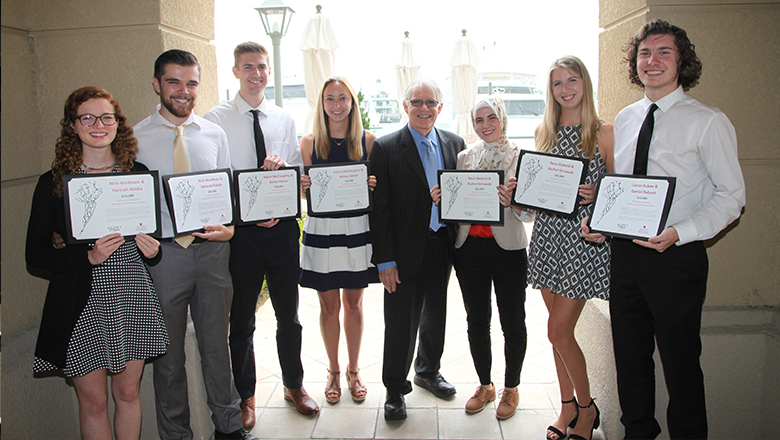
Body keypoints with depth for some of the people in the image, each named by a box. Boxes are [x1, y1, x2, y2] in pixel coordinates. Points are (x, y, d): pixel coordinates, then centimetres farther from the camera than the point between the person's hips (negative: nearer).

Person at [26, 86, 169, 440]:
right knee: (93, 401, 9)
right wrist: (88, 257, -20)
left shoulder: (138, 173, 4)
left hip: (132, 296, 2)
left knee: (128, 393, 13)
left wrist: (152, 251, -9)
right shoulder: (53, 183, -3)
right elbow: (35, 254, -4)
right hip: (82, 304, -2)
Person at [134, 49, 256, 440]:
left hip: (212, 248, 2)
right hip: (163, 251, -2)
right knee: (168, 351, 11)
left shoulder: (214, 134, 7)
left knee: (216, 344, 15)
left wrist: (229, 228, -8)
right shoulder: (136, 138, -2)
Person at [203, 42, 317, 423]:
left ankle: (294, 385, 34)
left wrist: (282, 164, -13)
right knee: (241, 319, 9)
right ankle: (245, 396, 28)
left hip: (283, 226, 3)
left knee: (288, 313, 15)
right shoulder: (215, 119, -1)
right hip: (241, 229, -3)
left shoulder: (285, 119, 10)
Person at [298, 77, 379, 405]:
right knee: (329, 306, 9)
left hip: (358, 229, 0)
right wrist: (303, 186, -16)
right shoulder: (310, 142, 2)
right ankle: (333, 371, 28)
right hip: (321, 230, 0)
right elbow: (305, 191, 6)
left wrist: (374, 185, -14)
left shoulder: (367, 140, 3)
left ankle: (353, 371, 28)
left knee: (354, 304, 12)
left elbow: (377, 186, 8)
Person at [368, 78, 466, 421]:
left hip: (442, 247, 5)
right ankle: (395, 390, 22)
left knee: (435, 315, 19)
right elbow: (378, 208, -10)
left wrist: (459, 243, -2)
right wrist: (385, 260, -14)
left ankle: (428, 371, 42)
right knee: (401, 322, 3)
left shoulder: (454, 144, 6)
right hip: (406, 250, -4)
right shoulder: (386, 148, -8)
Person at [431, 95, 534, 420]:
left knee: (512, 321, 7)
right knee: (476, 320, 12)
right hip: (469, 247, 3)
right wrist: (439, 198, -8)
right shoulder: (464, 157, 8)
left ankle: (511, 388, 27)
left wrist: (512, 201, -26)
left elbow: (529, 213, -6)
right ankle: (485, 385, 30)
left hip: (507, 248, -3)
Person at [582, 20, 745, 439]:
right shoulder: (624, 120, 10)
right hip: (624, 252, 6)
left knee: (680, 361, 6)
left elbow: (731, 196, -9)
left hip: (676, 256, -5)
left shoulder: (707, 122, -7)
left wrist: (679, 233, -23)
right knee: (630, 356, 17)